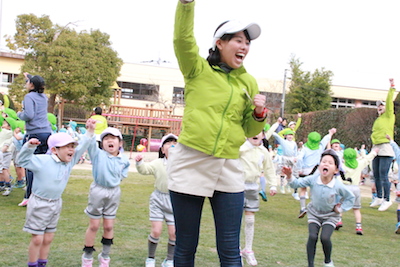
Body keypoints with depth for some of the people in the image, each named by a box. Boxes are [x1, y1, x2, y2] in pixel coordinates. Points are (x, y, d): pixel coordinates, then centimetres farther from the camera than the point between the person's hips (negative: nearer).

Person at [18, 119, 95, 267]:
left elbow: (81, 148, 5)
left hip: (56, 204, 6)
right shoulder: (42, 161, -17)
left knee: (48, 238, 14)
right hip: (39, 203, -6)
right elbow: (23, 160, -16)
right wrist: (29, 146, -32)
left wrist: (90, 131, -1)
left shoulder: (70, 161, 0)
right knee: (37, 238, 0)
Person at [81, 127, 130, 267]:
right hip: (98, 191, -3)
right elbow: (90, 143, -27)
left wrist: (118, 178, -4)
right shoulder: (98, 154, -10)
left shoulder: (124, 160, 0)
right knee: (94, 226, 5)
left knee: (109, 226, 10)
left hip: (114, 192, 3)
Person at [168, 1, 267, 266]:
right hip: (189, 163, -2)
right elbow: (183, 38, -16)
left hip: (229, 168, 3)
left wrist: (259, 113, -4)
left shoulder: (249, 82, 13)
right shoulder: (198, 69, 3)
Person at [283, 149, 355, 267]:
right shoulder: (313, 179, -20)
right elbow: (297, 183, -16)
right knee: (312, 237, -15)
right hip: (314, 214, 1)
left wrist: (340, 208, -8)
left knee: (325, 238, -18)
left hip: (330, 216, -1)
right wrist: (289, 176, -34)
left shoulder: (338, 186, -22)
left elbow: (350, 197, -5)